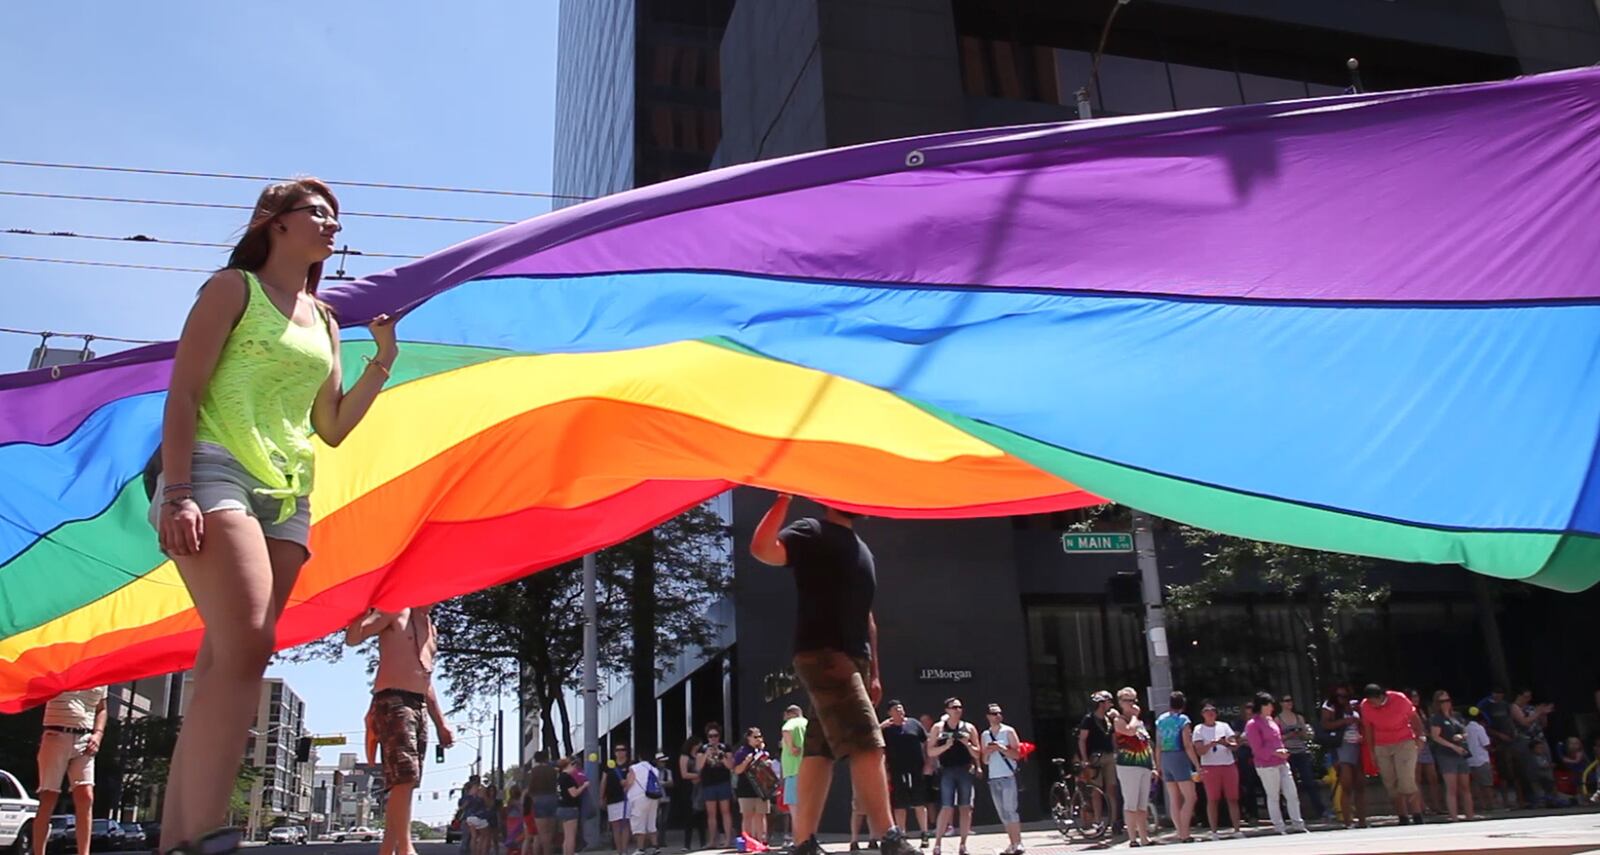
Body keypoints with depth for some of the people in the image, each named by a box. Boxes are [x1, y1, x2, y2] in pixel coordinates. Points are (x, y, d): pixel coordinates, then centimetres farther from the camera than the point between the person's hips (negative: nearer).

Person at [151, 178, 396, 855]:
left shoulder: (323, 320, 24)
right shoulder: (235, 287, 7)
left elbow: (332, 428, 21)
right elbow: (182, 394, -4)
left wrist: (384, 358, 11)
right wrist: (178, 491, -17)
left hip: (286, 494, 6)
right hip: (216, 472, -6)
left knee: (225, 659, -2)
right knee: (247, 643, -24)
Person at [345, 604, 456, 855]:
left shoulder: (431, 628, 22)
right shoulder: (395, 613, 1)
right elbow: (353, 637, -13)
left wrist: (440, 723, 23)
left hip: (420, 707, 8)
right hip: (392, 702, -8)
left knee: (406, 783, 4)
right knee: (404, 778, -18)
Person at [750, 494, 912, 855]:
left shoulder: (862, 549, 24)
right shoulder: (812, 532, -1)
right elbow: (762, 549, -21)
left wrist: (873, 672, 22)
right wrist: (784, 497, -20)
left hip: (852, 658, 9)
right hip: (822, 655, -9)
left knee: (821, 750, 6)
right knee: (866, 743, -17)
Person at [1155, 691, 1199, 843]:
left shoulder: (1160, 720, 10)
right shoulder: (1183, 720, -7)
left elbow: (1158, 746, 11)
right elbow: (1187, 746, -12)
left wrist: (1159, 767, 17)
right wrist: (1197, 765, -10)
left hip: (1165, 759, 6)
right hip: (1179, 758, -6)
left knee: (1174, 799, 8)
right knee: (1190, 798, -3)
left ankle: (1181, 834, 8)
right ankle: (1185, 834, -9)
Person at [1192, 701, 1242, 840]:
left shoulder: (1224, 726, 11)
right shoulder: (1199, 729, 3)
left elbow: (1235, 745, 3)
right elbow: (1199, 751, -5)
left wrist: (1225, 743, -17)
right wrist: (1211, 744, -21)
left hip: (1229, 766, 3)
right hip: (1210, 767, -2)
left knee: (1233, 798, 1)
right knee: (1212, 799, -2)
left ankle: (1237, 829, 5)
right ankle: (1214, 831, 2)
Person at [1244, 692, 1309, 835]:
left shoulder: (1272, 720, 14)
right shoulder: (1253, 725, -10)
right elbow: (1258, 749, -13)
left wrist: (1283, 751, 8)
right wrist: (1276, 752, -20)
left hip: (1282, 763, 7)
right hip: (1267, 766, -7)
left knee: (1292, 794, 6)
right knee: (1273, 797, 1)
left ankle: (1298, 824, 15)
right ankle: (1279, 828, 8)